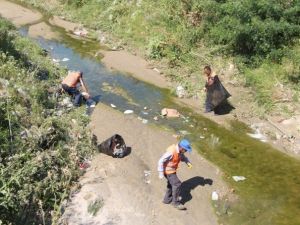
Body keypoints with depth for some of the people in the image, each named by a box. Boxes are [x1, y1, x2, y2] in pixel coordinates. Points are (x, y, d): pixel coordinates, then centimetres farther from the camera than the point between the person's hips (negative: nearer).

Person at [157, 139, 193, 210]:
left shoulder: (179, 151, -6)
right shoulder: (171, 152, -32)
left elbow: (183, 157, 14)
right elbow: (161, 161, -28)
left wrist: (188, 162, -8)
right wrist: (161, 173, -24)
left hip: (172, 170, 9)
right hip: (168, 170, -9)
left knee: (172, 184, 20)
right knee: (177, 184, -10)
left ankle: (167, 199, 36)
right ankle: (176, 202, 3)